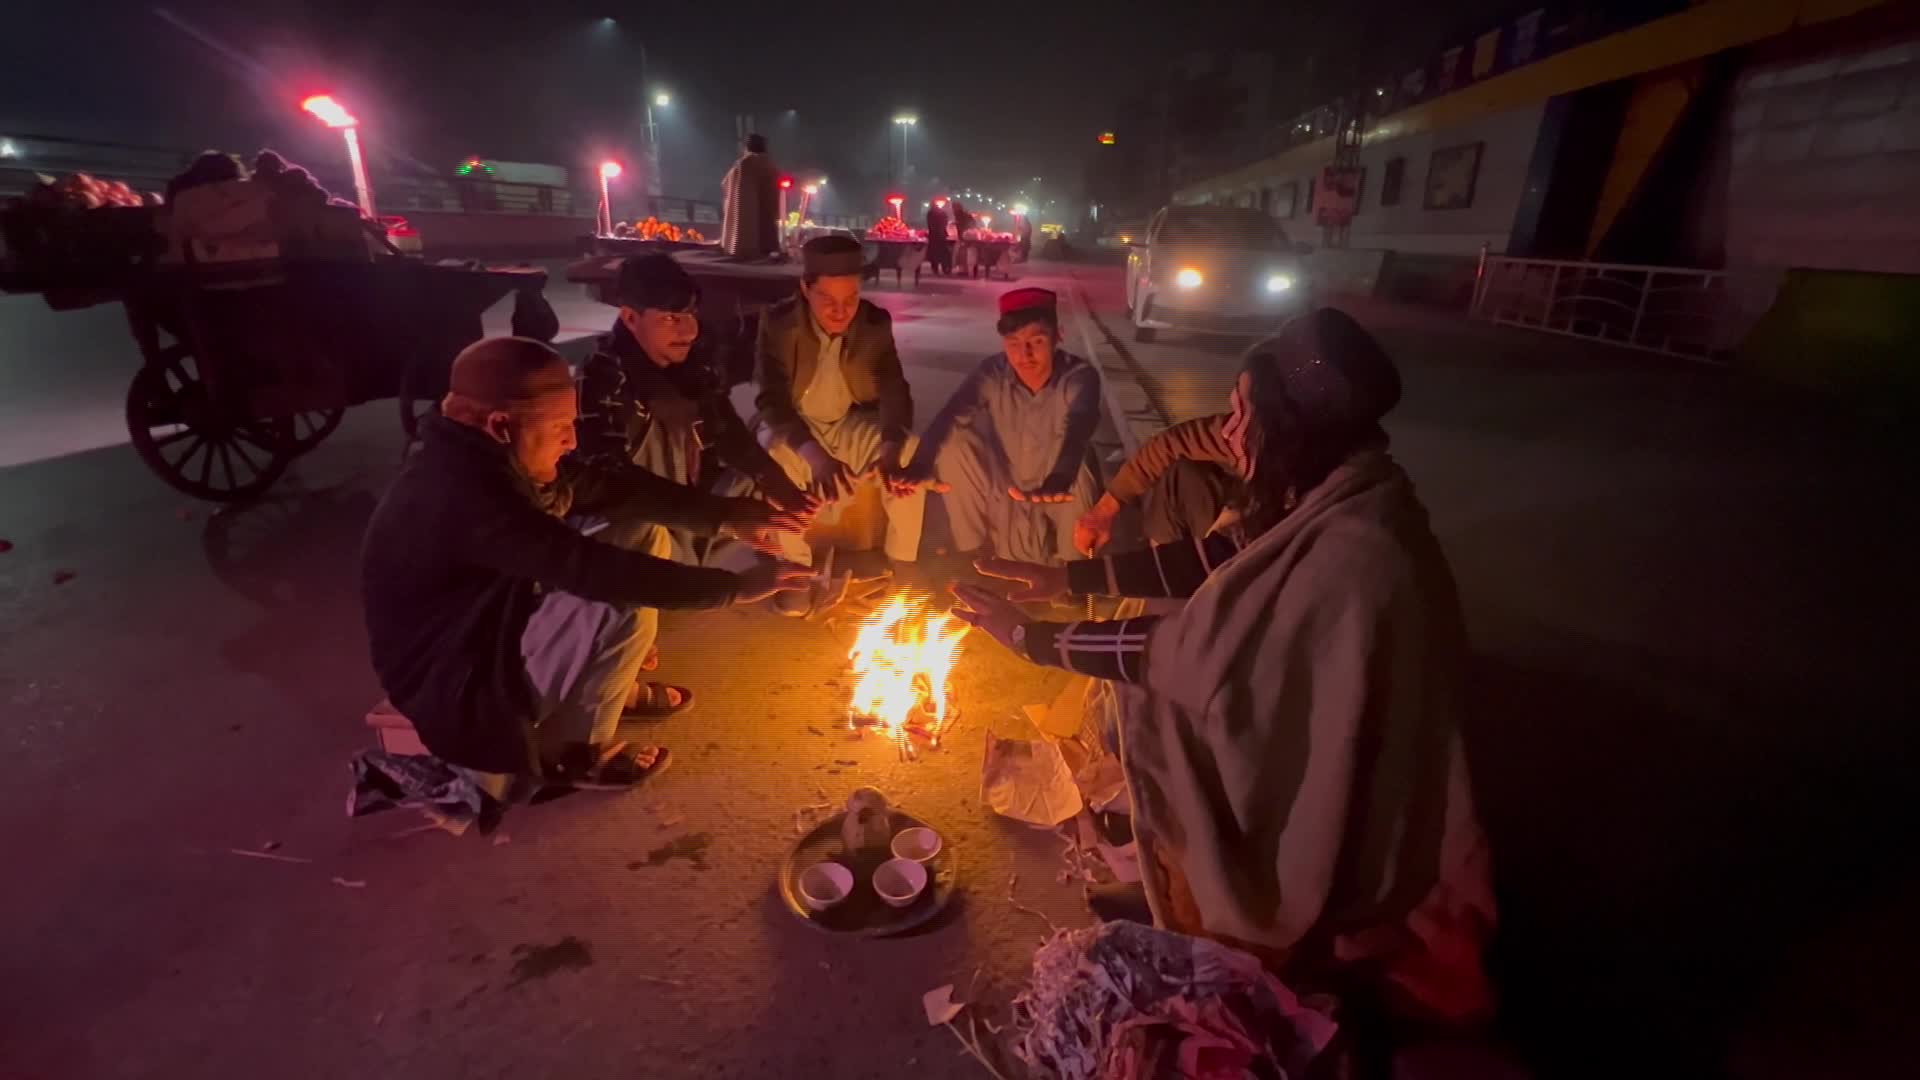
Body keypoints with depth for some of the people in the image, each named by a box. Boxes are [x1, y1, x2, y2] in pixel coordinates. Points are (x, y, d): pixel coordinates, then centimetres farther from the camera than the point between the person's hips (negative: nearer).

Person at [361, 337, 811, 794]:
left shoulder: (491, 461, -5)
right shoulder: (464, 494, -33)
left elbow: (615, 489, -2)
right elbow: (594, 569, -36)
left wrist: (729, 510, -9)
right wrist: (736, 586, -30)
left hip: (482, 635, 9)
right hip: (449, 684, -9)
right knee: (623, 610, -27)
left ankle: (611, 685, 13)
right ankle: (571, 751, -2)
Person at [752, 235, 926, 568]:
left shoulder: (876, 323, -12)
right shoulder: (778, 323, -19)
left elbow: (895, 390, -18)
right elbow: (771, 400, -26)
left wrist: (891, 450, -41)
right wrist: (814, 454, -46)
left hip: (851, 423, 2)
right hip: (794, 425, -2)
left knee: (912, 456, -23)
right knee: (774, 468, -34)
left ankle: (902, 562, -5)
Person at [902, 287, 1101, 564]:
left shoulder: (1080, 376, -23)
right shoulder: (992, 373, -17)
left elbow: (1079, 427, -44)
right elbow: (950, 416, -32)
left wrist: (1060, 479, -67)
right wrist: (920, 465, -53)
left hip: (1061, 498, -2)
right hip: (1005, 493, 2)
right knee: (952, 447, -19)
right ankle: (973, 552, -1)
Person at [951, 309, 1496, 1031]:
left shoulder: (1349, 555, -32)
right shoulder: (1337, 498, -7)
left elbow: (1190, 652, -28)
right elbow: (1209, 559, -2)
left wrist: (1028, 636, -21)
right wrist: (1062, 578, -4)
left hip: (1337, 804, -7)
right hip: (1310, 745, 7)